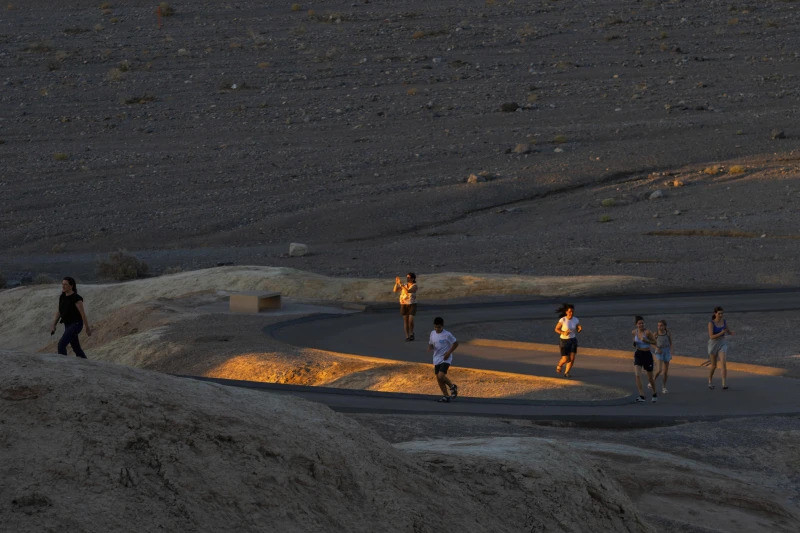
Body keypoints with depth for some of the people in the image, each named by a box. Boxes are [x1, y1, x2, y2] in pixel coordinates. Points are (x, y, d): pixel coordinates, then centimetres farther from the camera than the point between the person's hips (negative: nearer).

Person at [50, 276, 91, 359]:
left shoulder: (76, 298, -17)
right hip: (67, 325, 8)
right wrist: (53, 326, 4)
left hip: (76, 324, -8)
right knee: (76, 348, 15)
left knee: (61, 344, -18)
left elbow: (83, 313, -14)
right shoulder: (62, 297, 5)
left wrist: (87, 328, -10)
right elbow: (59, 312, 11)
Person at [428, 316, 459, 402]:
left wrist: (449, 352, -14)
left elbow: (456, 343, -5)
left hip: (445, 359, -7)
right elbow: (431, 345, 17)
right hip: (436, 359, 7)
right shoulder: (433, 333, 6)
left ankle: (452, 386, 6)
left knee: (441, 375, -20)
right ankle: (446, 396, 17)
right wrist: (430, 348, -7)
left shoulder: (447, 335, -12)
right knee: (438, 378, 6)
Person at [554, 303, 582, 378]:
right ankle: (559, 365, 32)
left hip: (573, 340, 3)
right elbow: (556, 329, -9)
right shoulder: (562, 320, -19)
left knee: (572, 358, -6)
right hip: (564, 341, -3)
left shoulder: (576, 320, -7)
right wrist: (563, 333, -28)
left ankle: (566, 372, 16)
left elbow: (578, 330, 5)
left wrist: (580, 329, -20)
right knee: (565, 359, -4)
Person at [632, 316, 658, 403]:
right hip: (638, 354, 3)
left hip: (647, 354, -3)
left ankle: (655, 394, 35)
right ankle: (642, 396, -20)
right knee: (637, 375, -19)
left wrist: (646, 341, -24)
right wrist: (634, 343, -1)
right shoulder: (634, 332, 1)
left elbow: (655, 342, -7)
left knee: (650, 378, 9)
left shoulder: (648, 332, -13)